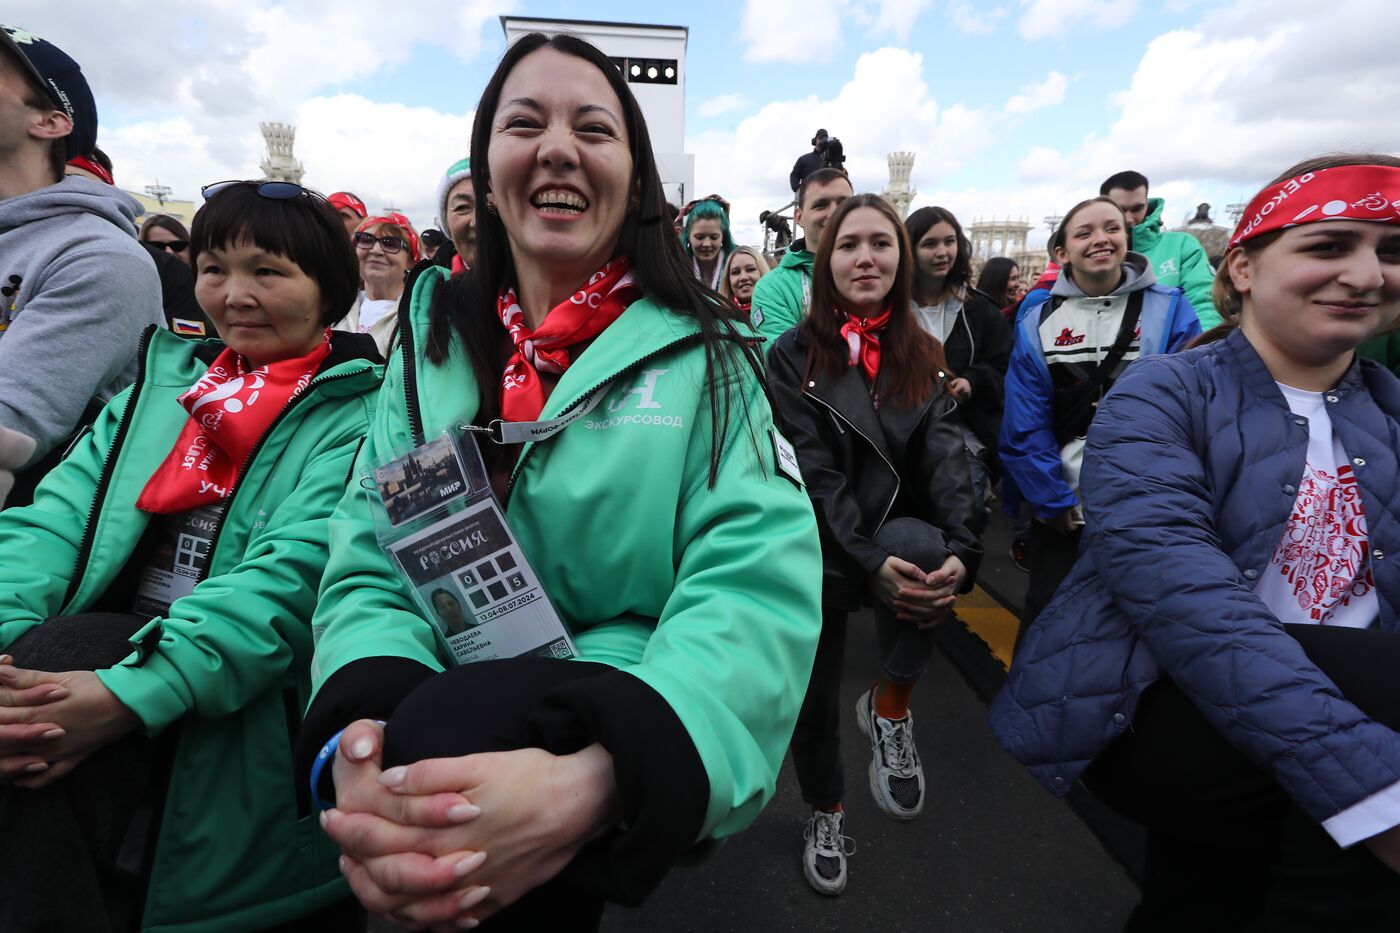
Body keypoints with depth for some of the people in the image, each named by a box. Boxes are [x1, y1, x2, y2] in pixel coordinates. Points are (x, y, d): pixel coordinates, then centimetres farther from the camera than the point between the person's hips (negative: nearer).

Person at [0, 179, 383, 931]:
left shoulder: (359, 414, -4)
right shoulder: (162, 383, 16)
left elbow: (294, 574, -16)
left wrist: (135, 693, -27)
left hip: (237, 708, -4)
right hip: (100, 651, 5)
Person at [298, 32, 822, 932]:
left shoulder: (707, 353, -4)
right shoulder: (433, 345, 6)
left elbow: (755, 582, -17)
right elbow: (372, 560, -1)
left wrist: (594, 781, -33)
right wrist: (356, 735, -22)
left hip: (637, 734, -4)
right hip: (466, 706, 4)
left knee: (451, 728, -28)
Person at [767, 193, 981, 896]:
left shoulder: (923, 357, 4)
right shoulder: (794, 354, -6)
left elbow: (944, 456, -8)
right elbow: (812, 471, -15)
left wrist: (959, 550, -26)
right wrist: (869, 562, -27)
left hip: (901, 538, 2)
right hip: (820, 552, -1)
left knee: (920, 543, -34)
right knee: (814, 699, 10)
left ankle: (890, 706, -7)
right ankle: (825, 813, 43)